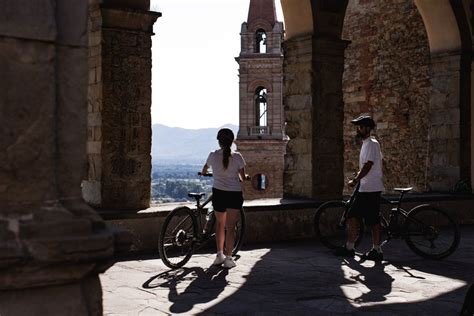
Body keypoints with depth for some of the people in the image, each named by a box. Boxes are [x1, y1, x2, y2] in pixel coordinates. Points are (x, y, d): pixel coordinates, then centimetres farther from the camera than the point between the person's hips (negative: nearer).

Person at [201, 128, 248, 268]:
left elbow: (204, 170, 19)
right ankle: (228, 258, 0)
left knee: (220, 224, 20)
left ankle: (219, 255, 19)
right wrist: (245, 177, 25)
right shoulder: (237, 156, -6)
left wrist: (203, 173, 42)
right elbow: (243, 177, 1)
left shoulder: (213, 155, -1)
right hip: (234, 194, -2)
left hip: (218, 193, 2)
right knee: (230, 227, 3)